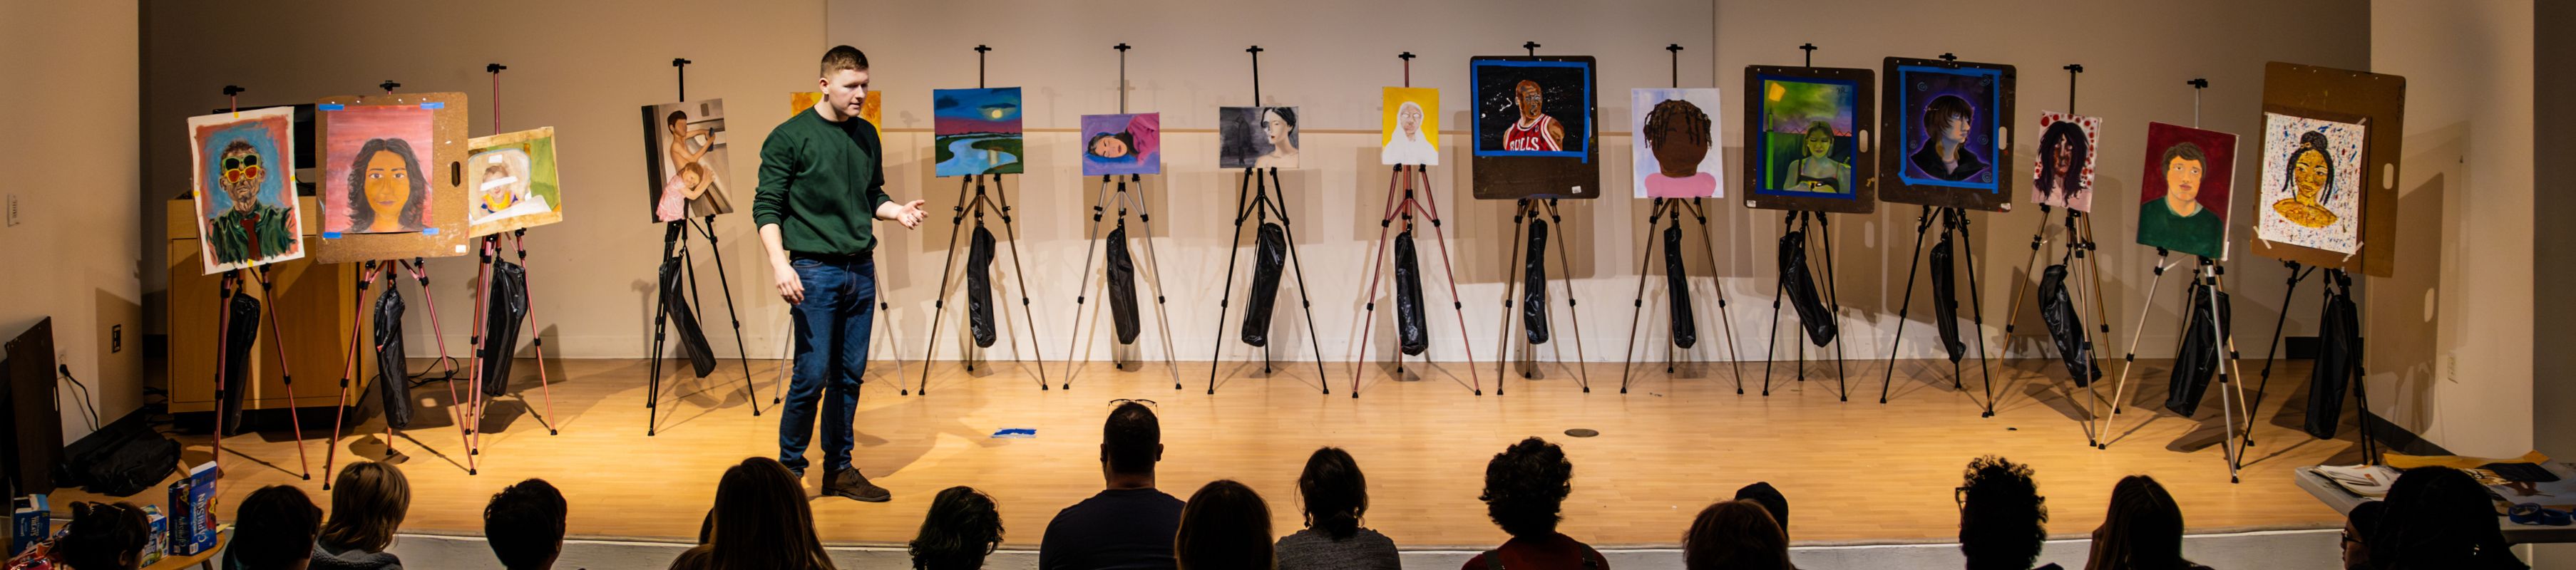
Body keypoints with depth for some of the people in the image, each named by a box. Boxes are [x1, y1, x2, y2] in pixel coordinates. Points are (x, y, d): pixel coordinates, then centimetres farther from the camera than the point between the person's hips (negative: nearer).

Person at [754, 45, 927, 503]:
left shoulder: (867, 136, 11)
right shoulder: (790, 137, -7)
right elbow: (766, 207, -8)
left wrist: (896, 210, 0)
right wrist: (779, 263, -20)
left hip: (861, 271, 6)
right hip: (814, 272, -6)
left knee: (850, 376, 8)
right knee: (812, 375, -8)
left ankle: (839, 470, 17)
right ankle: (789, 468, 7)